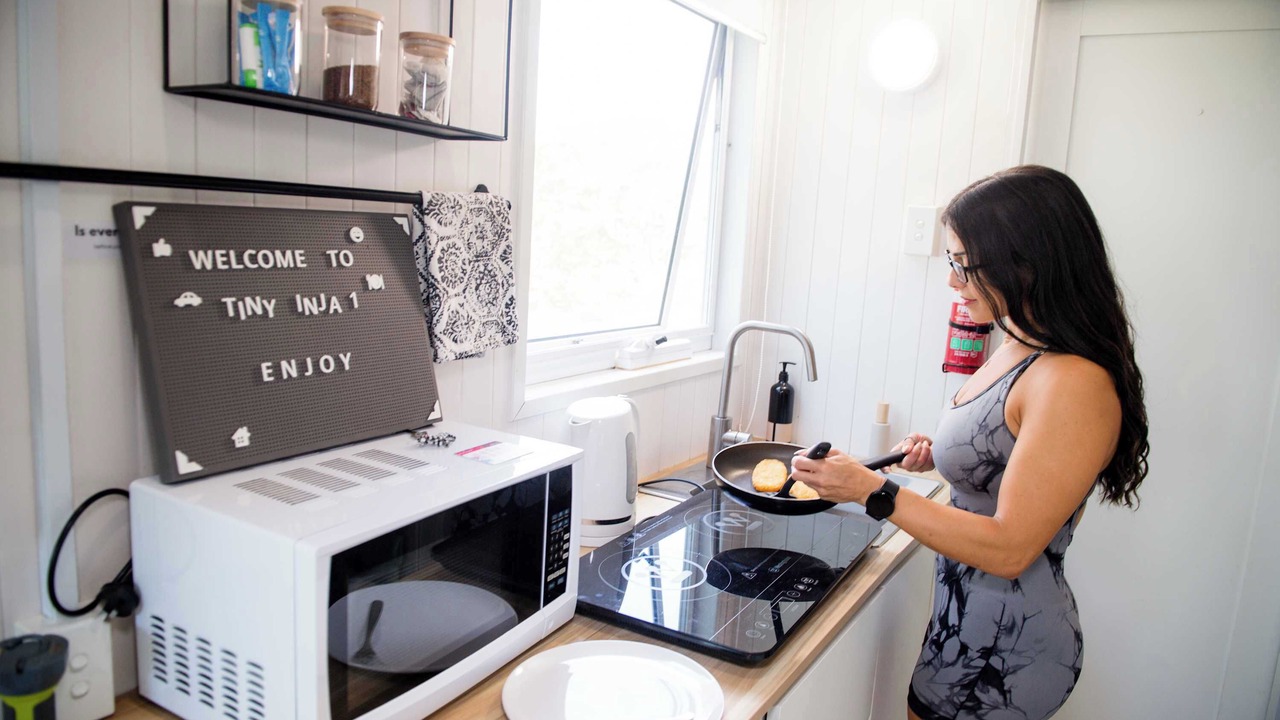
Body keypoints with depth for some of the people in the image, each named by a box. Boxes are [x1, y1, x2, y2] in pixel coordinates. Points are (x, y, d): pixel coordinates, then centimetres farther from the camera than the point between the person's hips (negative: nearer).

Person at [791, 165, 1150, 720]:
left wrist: (874, 491, -25)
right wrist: (943, 456, 3)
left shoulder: (1075, 384, -25)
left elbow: (1008, 548, -25)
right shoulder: (1018, 349, 3)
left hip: (1006, 648, -8)